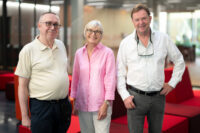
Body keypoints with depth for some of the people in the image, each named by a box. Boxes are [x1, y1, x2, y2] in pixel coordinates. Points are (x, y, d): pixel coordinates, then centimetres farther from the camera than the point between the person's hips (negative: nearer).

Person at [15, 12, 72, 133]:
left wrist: (67, 100, 16)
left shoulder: (61, 45, 8)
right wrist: (24, 116, -8)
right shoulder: (28, 50, -8)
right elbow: (23, 86, -7)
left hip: (63, 105, 5)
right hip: (41, 106, -5)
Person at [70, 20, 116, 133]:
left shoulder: (107, 53, -4)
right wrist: (74, 101, 12)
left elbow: (111, 79, -6)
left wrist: (106, 104, -10)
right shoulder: (79, 53, 8)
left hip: (101, 105, -4)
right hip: (82, 104, 4)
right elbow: (75, 78, 13)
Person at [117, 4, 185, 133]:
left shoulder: (164, 39, 0)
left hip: (158, 97, 2)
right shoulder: (126, 43, -2)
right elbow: (120, 72, 2)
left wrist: (172, 83, 4)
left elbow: (179, 61, 11)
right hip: (135, 97, -1)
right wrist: (125, 96, -6)